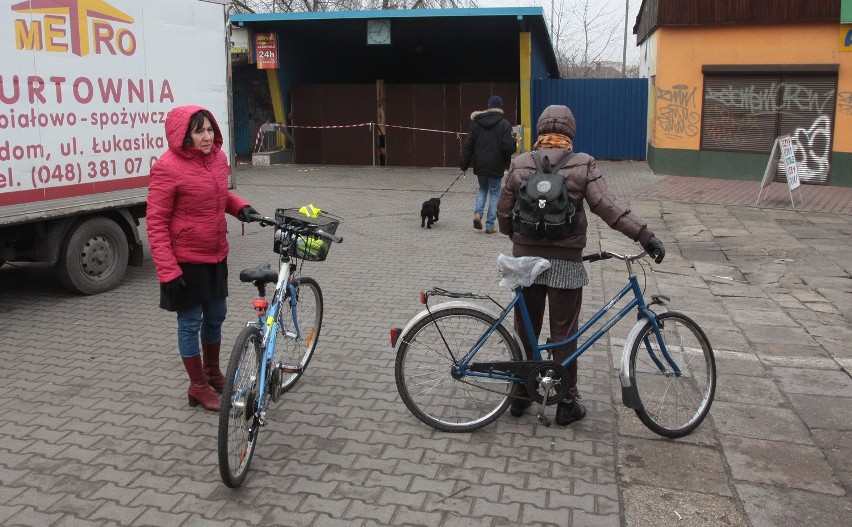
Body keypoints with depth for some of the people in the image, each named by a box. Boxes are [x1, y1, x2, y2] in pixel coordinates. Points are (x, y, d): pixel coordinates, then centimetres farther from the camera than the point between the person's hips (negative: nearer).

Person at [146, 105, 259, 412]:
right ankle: (198, 386, 23)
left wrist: (239, 206, -3)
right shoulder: (168, 167, -18)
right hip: (186, 261, -7)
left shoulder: (218, 158, 1)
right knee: (190, 323, 7)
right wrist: (167, 270, -21)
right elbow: (155, 222, -17)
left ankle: (213, 373, 40)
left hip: (216, 256, 7)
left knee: (216, 316, 19)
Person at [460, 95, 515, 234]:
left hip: (480, 165, 3)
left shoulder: (476, 122, 2)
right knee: (494, 193, 9)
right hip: (496, 166, -3)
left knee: (482, 188, 24)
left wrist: (464, 164, 6)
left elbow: (468, 144, 1)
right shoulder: (504, 124, -10)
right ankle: (490, 225, 8)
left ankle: (478, 213, 2)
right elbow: (508, 147, -18)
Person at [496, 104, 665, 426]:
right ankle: (567, 404, 18)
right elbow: (608, 208, -17)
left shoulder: (520, 165, 0)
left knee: (525, 332, 15)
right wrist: (646, 236, -16)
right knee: (564, 335, 8)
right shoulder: (583, 166, -7)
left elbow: (503, 213, 3)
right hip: (565, 263, -2)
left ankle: (520, 396, 26)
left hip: (526, 260, 2)